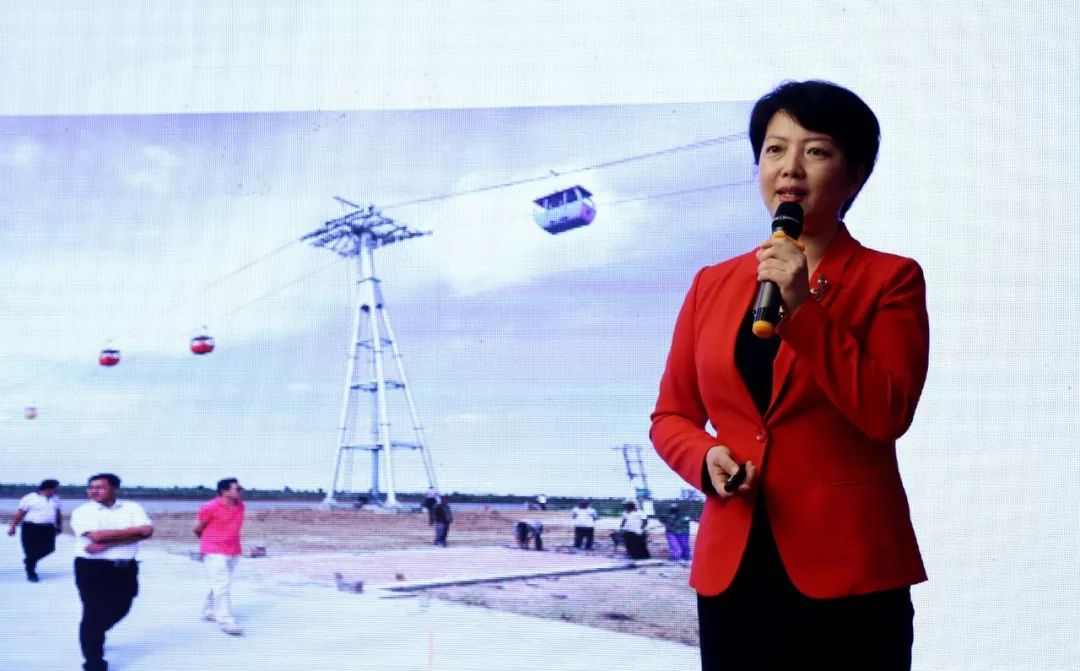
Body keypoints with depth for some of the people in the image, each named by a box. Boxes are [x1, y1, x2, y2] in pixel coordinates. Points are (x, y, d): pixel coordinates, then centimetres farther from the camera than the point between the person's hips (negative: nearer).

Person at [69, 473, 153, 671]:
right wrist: (135, 529, -13)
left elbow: (147, 531, -13)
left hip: (125, 568, 4)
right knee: (94, 614, -4)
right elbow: (97, 536, -20)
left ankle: (93, 636, 45)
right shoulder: (83, 512, -5)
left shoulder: (132, 508, 3)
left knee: (120, 609, 15)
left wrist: (108, 543, -21)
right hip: (93, 568, -4)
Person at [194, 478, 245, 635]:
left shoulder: (240, 506, 4)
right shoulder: (210, 507, -15)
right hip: (214, 553, -7)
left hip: (233, 552, 7)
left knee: (221, 585, 16)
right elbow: (198, 528, -1)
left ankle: (209, 612, 32)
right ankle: (226, 621, -13)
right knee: (222, 585, -13)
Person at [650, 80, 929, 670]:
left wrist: (804, 309, -16)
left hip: (849, 569, -3)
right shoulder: (713, 284, 10)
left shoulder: (891, 279, 1)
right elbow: (671, 415, 14)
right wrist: (705, 457, -7)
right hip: (731, 568, 3)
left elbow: (887, 414, -11)